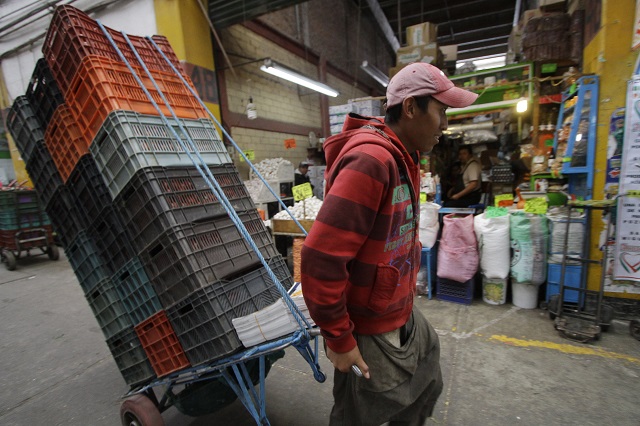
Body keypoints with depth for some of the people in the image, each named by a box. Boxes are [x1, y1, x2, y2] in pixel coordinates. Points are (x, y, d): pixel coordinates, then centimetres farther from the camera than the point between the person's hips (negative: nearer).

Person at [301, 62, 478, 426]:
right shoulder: (370, 160, -28)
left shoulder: (403, 158, 5)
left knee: (426, 393, 29)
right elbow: (320, 259, -31)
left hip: (403, 316, 9)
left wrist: (407, 291, 16)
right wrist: (339, 340, -21)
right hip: (370, 332, -8)